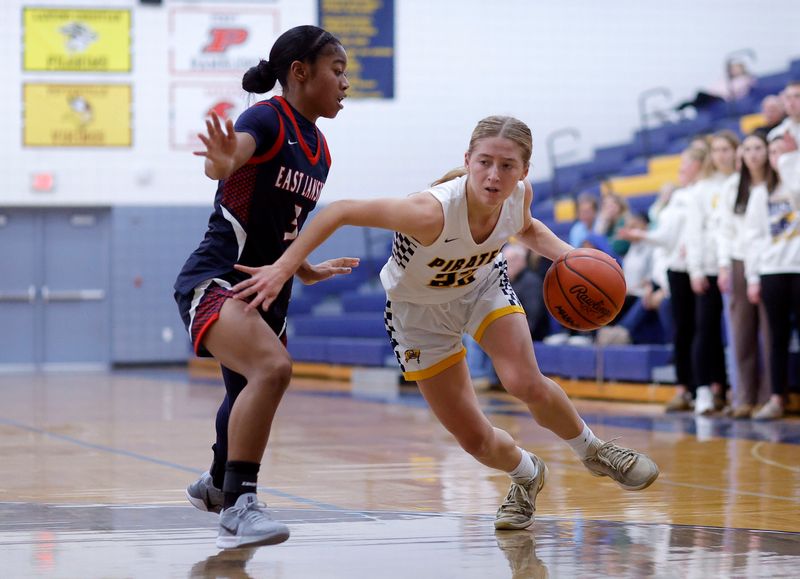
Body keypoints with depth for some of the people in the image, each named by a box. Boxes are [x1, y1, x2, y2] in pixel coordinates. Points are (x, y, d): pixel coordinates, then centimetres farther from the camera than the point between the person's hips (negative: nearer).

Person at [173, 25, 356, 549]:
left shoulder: (319, 149, 11)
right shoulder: (266, 119, -14)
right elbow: (235, 152, -39)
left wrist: (306, 269, 32)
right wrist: (223, 161, -61)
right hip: (216, 282, -9)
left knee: (250, 397, 25)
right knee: (273, 368, -33)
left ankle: (216, 484, 53)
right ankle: (239, 504, -28)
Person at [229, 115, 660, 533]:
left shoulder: (519, 195, -23)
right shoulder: (433, 212, -41)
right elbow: (339, 213, -36)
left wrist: (567, 255, -15)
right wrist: (281, 270, -41)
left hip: (483, 286, 3)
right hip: (419, 311, -3)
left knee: (526, 384, -24)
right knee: (475, 441, -4)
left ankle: (592, 451, 7)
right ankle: (527, 476, 32)